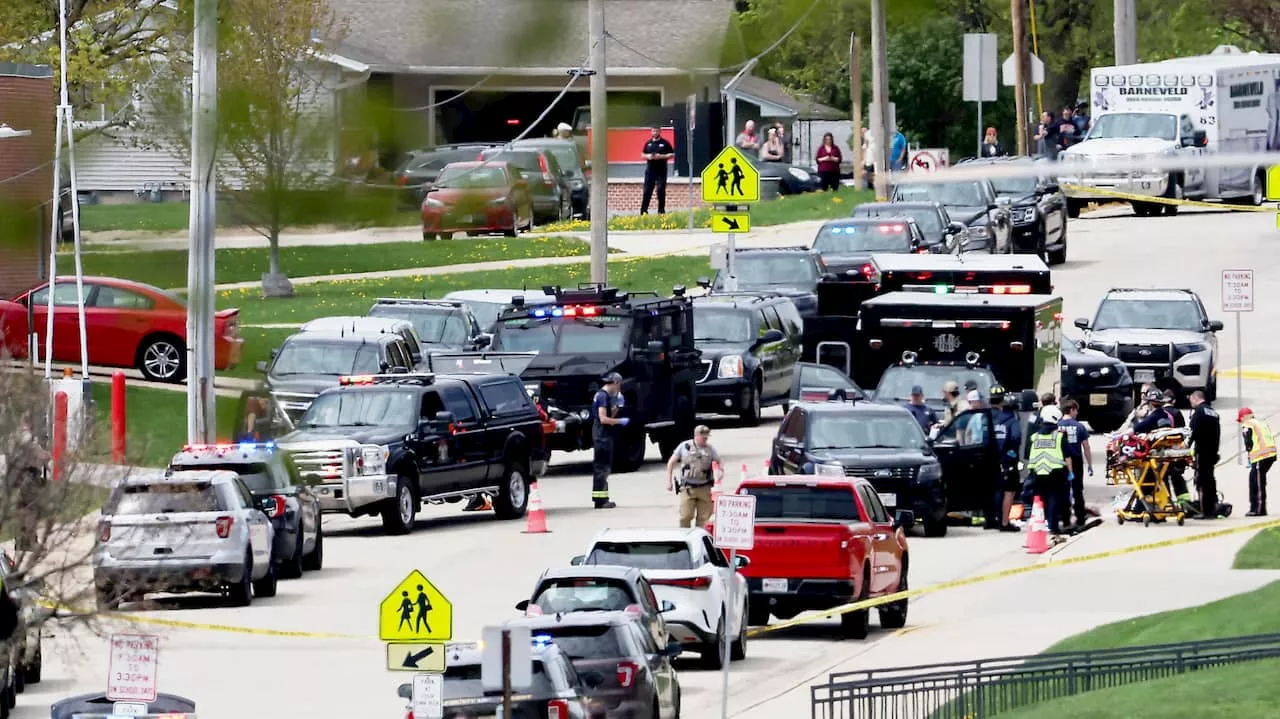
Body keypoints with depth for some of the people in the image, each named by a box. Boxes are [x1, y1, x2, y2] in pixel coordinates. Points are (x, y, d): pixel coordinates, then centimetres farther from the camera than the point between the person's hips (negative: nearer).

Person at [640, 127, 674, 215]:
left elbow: (672, 154, 0)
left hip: (661, 171, -3)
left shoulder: (665, 143, 0)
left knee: (661, 190, -3)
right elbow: (642, 154, 17)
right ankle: (643, 211, 3)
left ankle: (661, 211, 4)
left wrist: (661, 156, -13)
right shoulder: (648, 143, 11)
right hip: (650, 170, 3)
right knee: (647, 191, 0)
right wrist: (647, 156, -6)